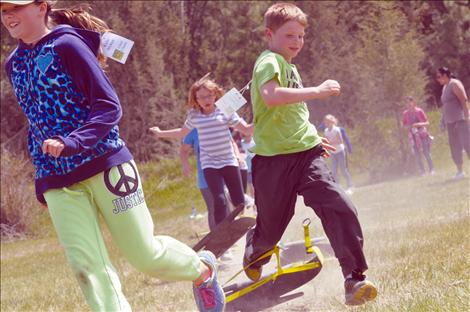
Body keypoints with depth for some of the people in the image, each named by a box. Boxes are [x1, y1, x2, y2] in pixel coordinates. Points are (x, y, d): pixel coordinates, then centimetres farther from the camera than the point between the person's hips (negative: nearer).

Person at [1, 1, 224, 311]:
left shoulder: (67, 44, -9)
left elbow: (109, 106, -13)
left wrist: (71, 143, -28)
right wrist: (41, 179, 17)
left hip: (103, 163, -5)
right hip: (58, 182, 5)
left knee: (144, 254, 4)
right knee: (88, 268, -7)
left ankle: (203, 269, 33)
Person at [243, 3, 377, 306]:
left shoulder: (288, 65, 19)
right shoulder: (269, 62, -11)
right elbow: (270, 96, -34)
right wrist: (318, 91, -28)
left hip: (305, 155, 7)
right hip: (274, 159, -7)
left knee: (341, 208, -16)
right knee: (271, 227, 8)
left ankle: (355, 281, -19)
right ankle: (252, 258, 45)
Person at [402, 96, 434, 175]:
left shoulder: (419, 111, -5)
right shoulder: (405, 113, 3)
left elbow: (427, 123, -3)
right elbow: (404, 125, 12)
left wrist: (418, 124, -19)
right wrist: (408, 127, -10)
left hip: (422, 135, -3)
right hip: (413, 136, 3)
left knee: (426, 153, -4)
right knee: (417, 155, -1)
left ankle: (432, 170, 6)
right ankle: (422, 172, 5)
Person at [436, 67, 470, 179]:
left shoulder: (454, 84, -9)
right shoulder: (445, 87, 17)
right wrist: (443, 118, 14)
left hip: (460, 119, -9)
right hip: (450, 121, 9)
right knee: (455, 147, 7)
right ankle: (460, 171, 12)